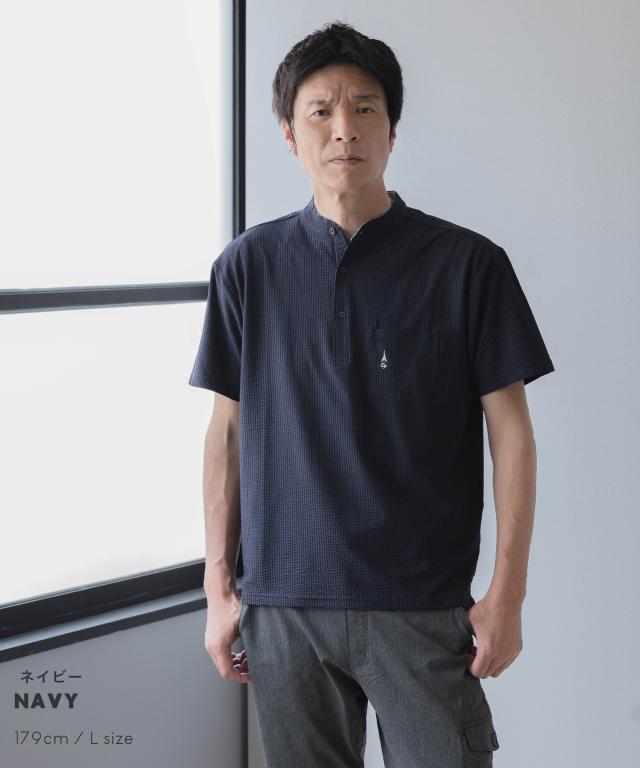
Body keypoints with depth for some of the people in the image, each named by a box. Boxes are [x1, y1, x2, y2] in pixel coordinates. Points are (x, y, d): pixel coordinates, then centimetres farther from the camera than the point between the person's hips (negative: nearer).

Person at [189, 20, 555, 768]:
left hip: (423, 607, -2)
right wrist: (219, 588, 5)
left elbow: (511, 432, -1)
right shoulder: (249, 266, 3)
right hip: (284, 606, 2)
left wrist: (507, 592, -5)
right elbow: (227, 430, 7)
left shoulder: (468, 264, -3)